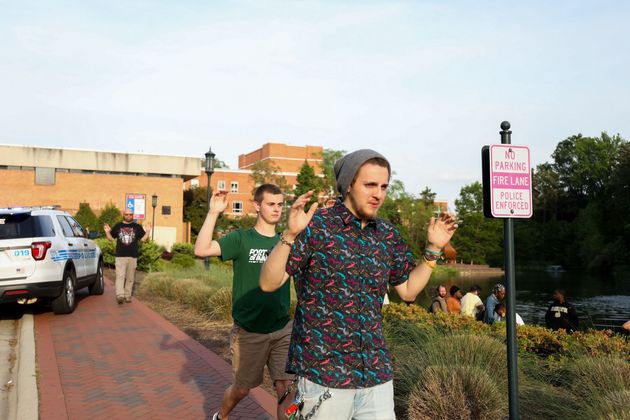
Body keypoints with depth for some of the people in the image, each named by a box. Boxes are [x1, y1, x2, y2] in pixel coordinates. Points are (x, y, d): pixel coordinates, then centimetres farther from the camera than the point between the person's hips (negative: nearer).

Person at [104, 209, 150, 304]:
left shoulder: (137, 227, 11)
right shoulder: (118, 226, 12)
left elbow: (143, 239, 7)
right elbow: (111, 238, 15)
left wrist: (147, 231, -8)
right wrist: (107, 232, -3)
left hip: (133, 257, 1)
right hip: (120, 256, -1)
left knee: (130, 278, 6)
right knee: (120, 276, -12)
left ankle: (127, 296, 13)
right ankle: (120, 296, -20)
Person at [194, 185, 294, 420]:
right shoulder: (241, 239, -9)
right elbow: (201, 250, -21)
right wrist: (214, 212, -27)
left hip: (283, 330, 2)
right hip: (248, 331, -2)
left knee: (287, 389, -1)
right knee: (242, 388, 16)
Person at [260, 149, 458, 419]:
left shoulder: (388, 235, 6)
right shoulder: (315, 225, -10)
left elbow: (408, 291, 16)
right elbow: (268, 283, -13)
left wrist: (433, 249, 7)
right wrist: (290, 233, -26)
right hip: (323, 371, -5)